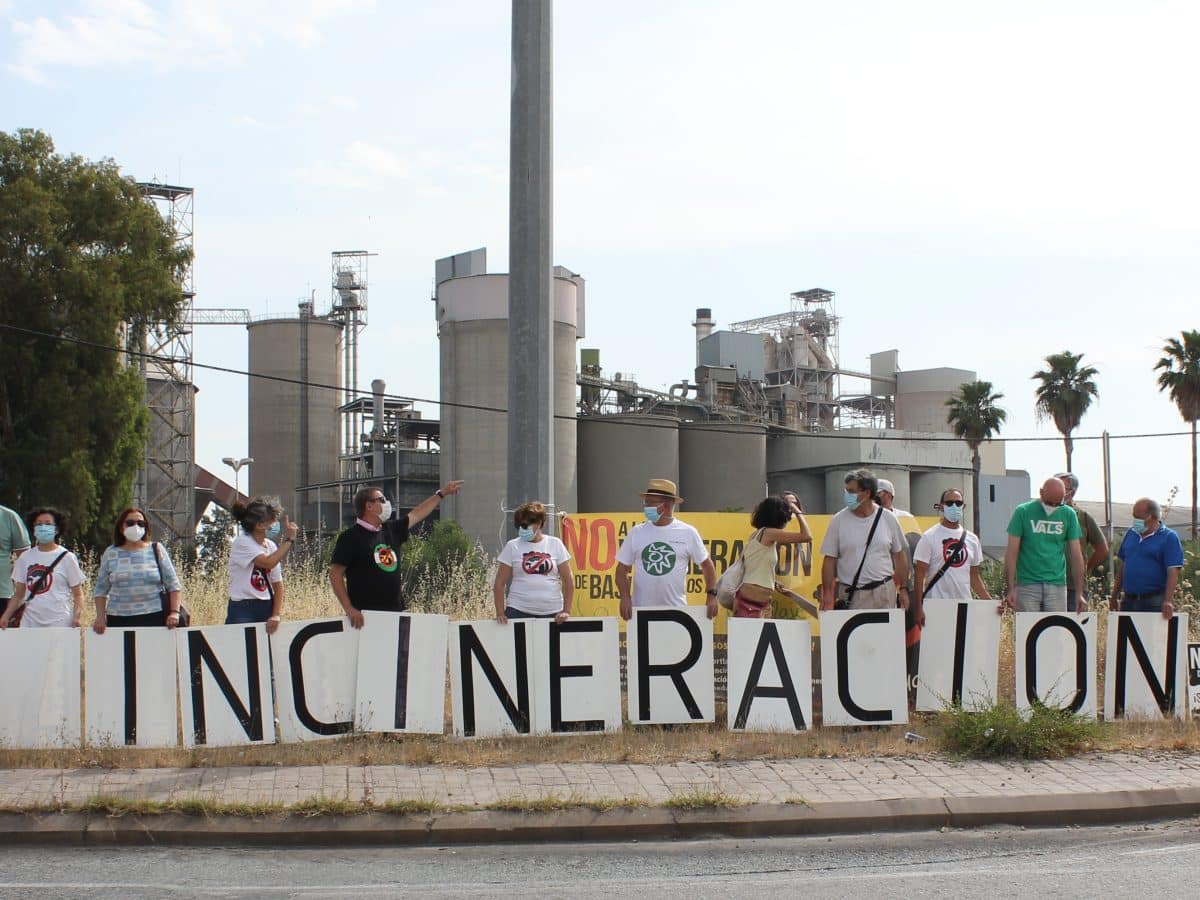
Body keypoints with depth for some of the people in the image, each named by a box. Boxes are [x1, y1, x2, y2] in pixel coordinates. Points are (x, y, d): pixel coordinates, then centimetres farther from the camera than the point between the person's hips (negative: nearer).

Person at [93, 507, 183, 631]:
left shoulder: (156, 550, 8)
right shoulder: (111, 554, 10)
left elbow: (173, 585, 6)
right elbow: (100, 590, 12)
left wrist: (174, 612, -6)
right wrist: (100, 617, -1)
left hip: (154, 618, -1)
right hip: (119, 620, 1)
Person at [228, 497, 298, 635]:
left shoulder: (271, 546, 9)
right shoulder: (242, 543, -9)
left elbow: (278, 584, 9)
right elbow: (269, 562, -25)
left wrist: (276, 615, -2)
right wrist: (289, 539, -18)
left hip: (267, 609, 6)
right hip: (243, 609, -6)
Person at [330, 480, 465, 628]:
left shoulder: (391, 530, 14)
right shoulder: (351, 537, -6)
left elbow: (416, 515, 28)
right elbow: (335, 574, -8)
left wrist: (441, 493, 36)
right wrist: (349, 609, -17)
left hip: (395, 613, 7)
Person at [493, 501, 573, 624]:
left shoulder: (555, 544, 6)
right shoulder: (512, 546, 4)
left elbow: (568, 580, 7)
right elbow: (500, 583, 3)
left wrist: (566, 611, -1)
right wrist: (500, 613, -6)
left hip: (552, 613, 1)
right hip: (518, 611, -1)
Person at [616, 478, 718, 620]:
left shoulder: (688, 533, 1)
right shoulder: (636, 532, 5)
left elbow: (706, 564, 8)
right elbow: (622, 568, 7)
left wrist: (711, 595, -3)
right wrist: (625, 597, -8)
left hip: (676, 611, -1)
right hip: (641, 612, 1)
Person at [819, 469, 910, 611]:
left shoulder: (888, 519, 3)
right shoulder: (839, 520, 0)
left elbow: (899, 555, 10)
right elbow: (830, 560, 1)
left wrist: (903, 589, 7)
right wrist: (828, 596, -4)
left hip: (884, 594, 1)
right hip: (851, 596, -1)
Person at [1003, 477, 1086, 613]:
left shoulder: (1068, 515, 6)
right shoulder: (1023, 512, -1)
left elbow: (1076, 555, 7)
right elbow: (1011, 552, -3)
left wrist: (1079, 593, 0)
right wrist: (1011, 589, -10)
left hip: (1057, 585, 2)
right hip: (1027, 585, -2)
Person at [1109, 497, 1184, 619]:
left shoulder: (1169, 538, -4)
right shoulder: (1130, 534, 13)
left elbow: (1173, 572, -12)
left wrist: (1168, 601, -23)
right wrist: (1115, 597, 15)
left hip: (1154, 602, -5)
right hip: (1129, 601, 5)